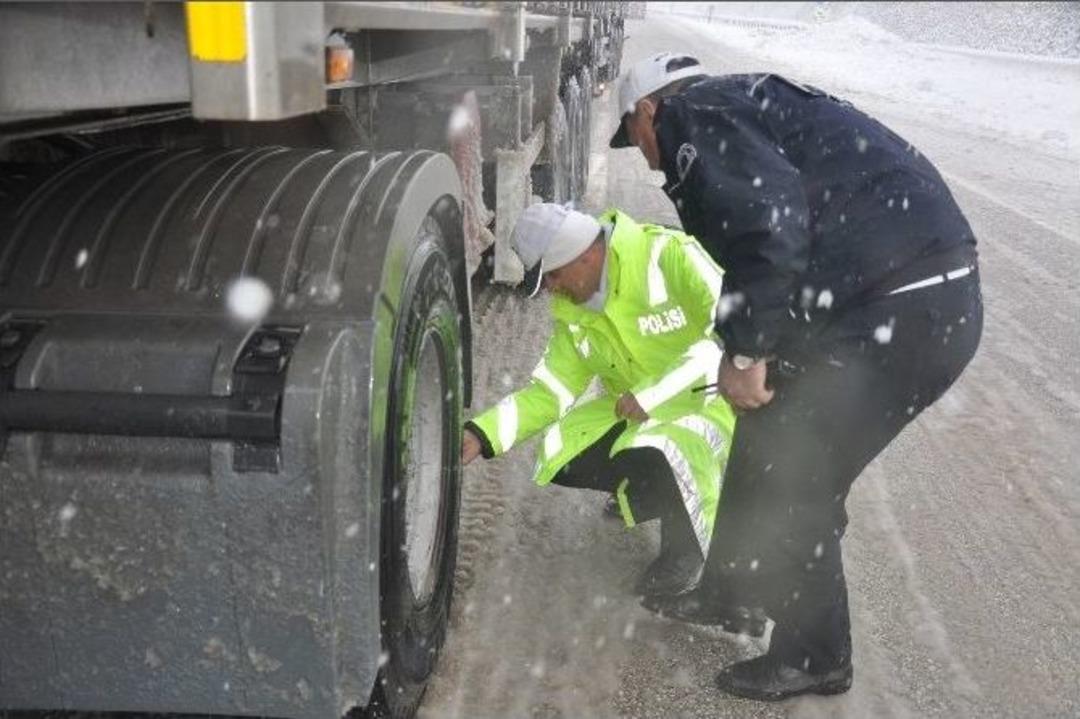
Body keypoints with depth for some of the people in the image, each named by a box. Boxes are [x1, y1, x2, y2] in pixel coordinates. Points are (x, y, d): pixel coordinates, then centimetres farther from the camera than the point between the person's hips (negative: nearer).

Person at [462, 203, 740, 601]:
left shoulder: (670, 255, -23)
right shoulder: (572, 308, 0)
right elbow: (551, 389, 1)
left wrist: (652, 393, -30)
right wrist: (482, 434, -13)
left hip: (705, 401, -7)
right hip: (629, 409, 7)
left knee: (655, 456, -35)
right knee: (558, 459, -11)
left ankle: (688, 551, -4)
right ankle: (648, 489, 17)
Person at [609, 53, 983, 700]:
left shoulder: (695, 115, -5)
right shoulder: (747, 105, 26)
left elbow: (768, 215, -23)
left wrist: (745, 350, -16)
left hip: (895, 317, -10)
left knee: (791, 483, 4)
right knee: (766, 447, 21)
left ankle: (813, 659, 24)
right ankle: (729, 593, 39)